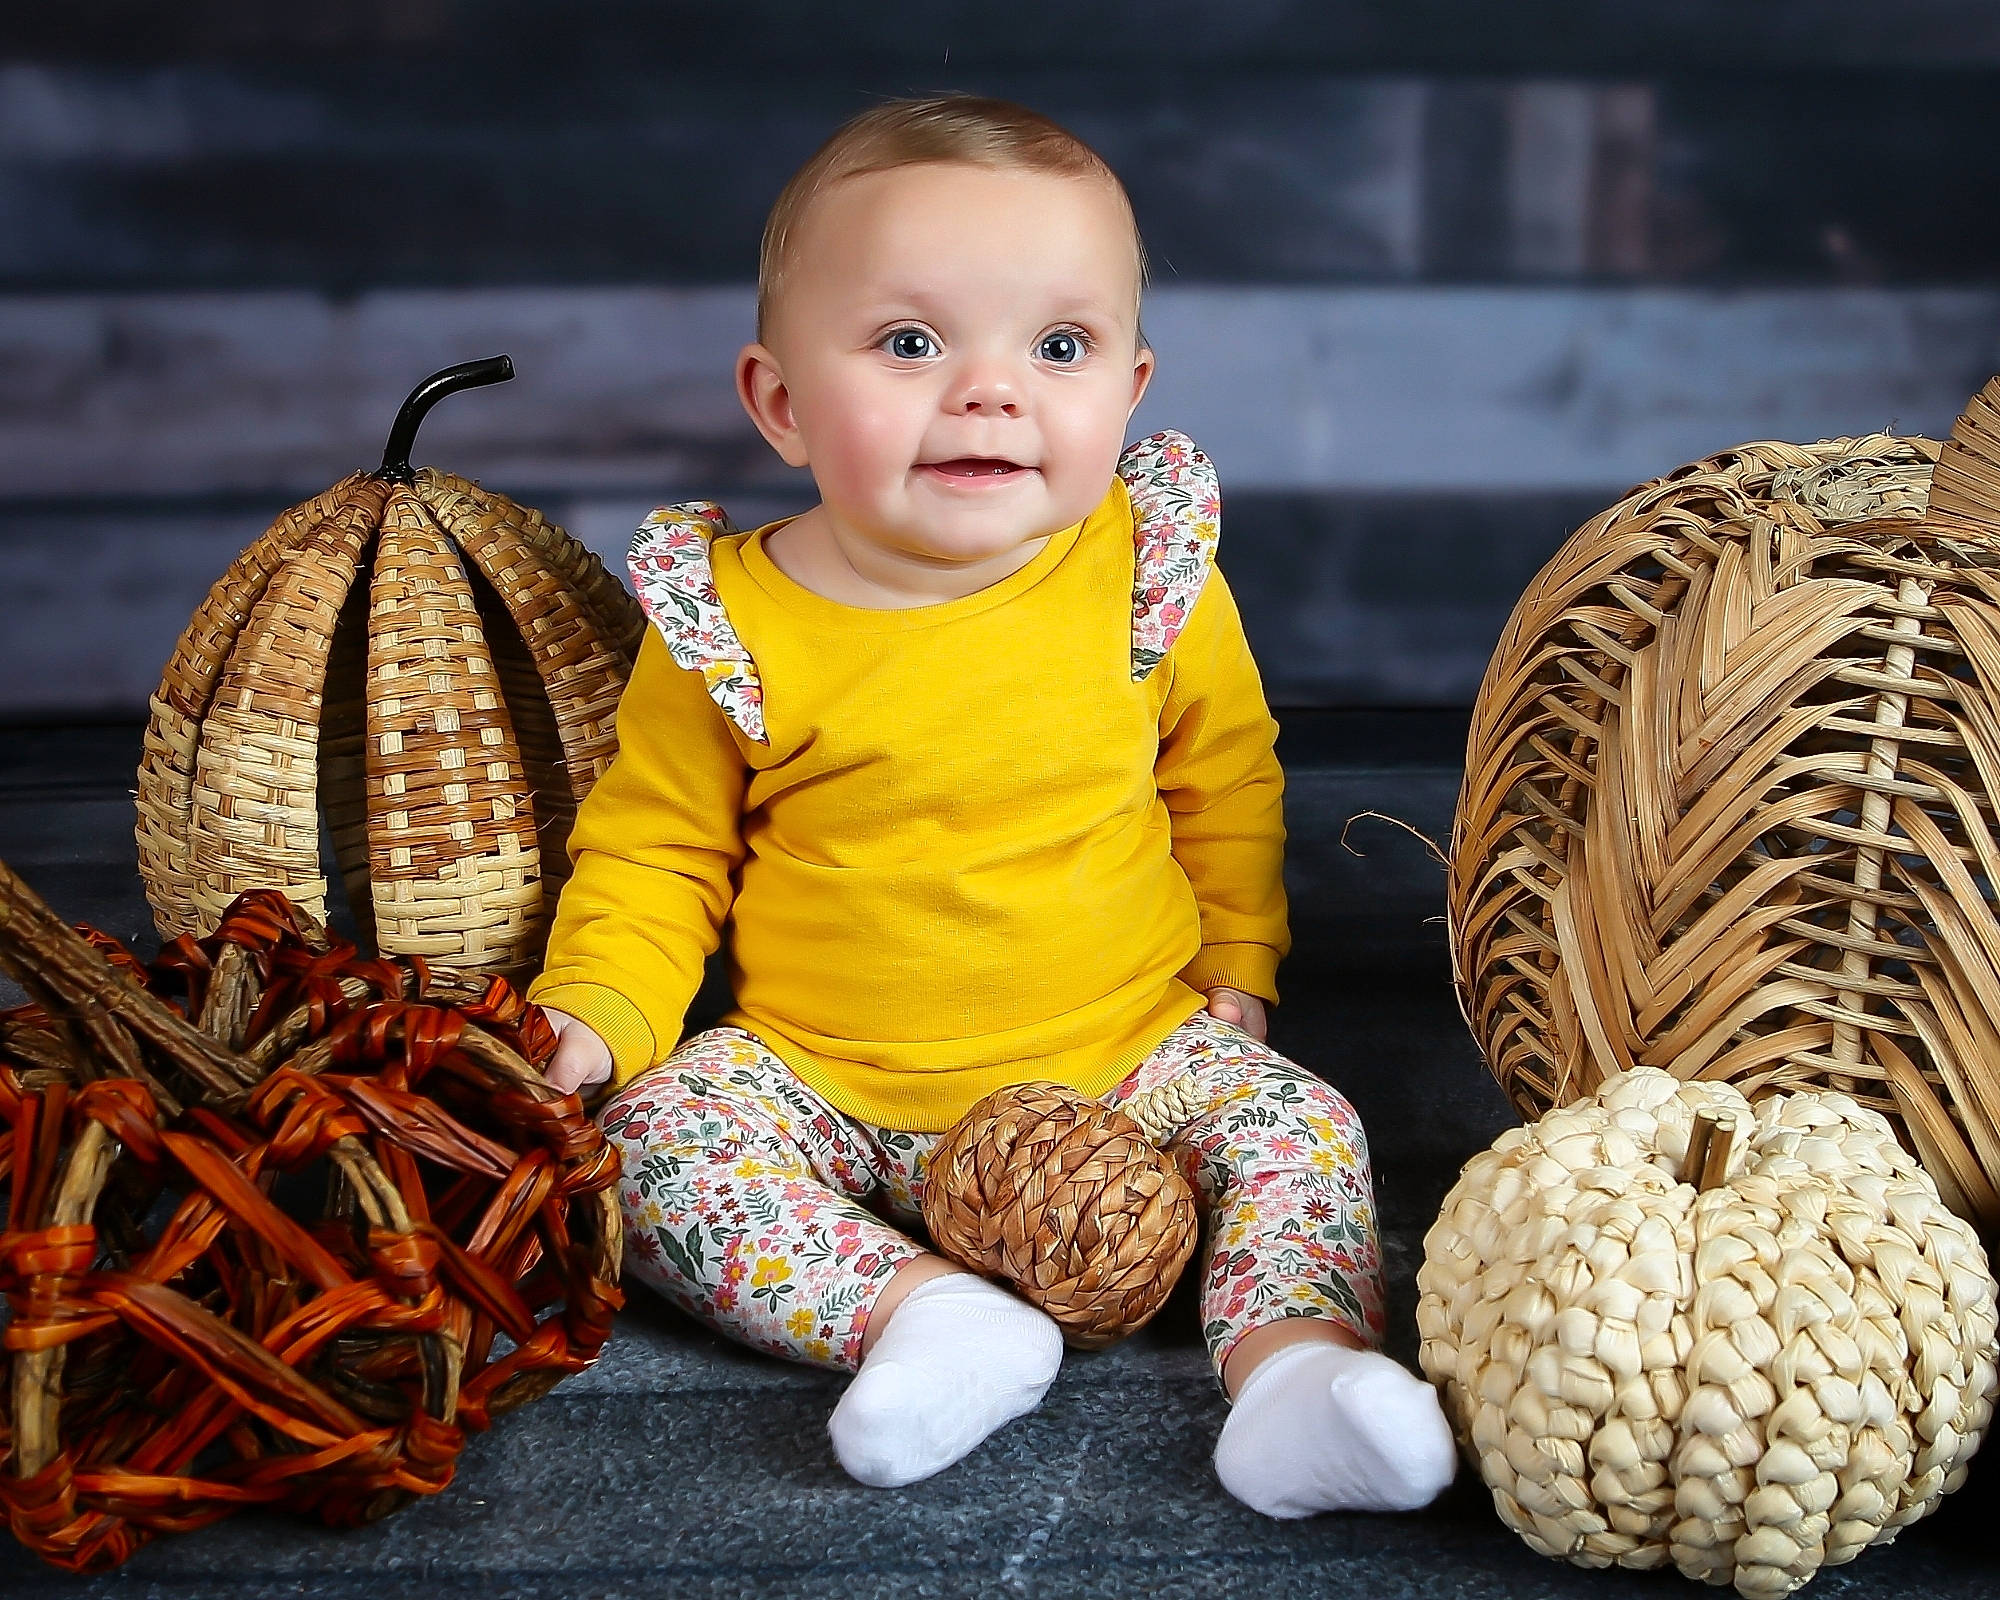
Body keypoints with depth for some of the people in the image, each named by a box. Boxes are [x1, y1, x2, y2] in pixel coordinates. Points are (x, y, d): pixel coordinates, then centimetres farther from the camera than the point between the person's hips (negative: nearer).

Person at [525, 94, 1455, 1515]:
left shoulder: (1154, 582, -6)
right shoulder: (729, 624, -10)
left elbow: (1226, 784, 11)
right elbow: (653, 854, 2)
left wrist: (1235, 971, 8)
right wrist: (592, 1021, -13)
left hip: (1128, 1050, 1)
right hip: (825, 1075, 0)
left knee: (1295, 1121, -18)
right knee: (654, 1134, -22)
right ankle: (919, 1310, -30)